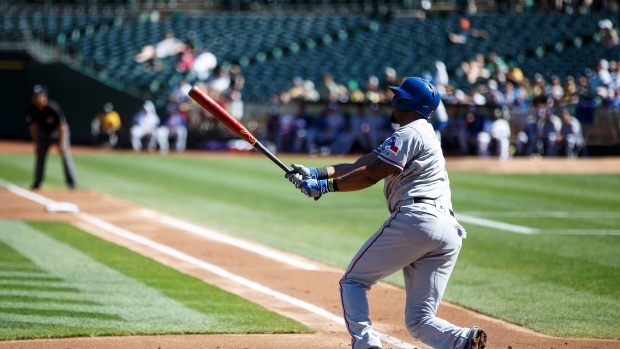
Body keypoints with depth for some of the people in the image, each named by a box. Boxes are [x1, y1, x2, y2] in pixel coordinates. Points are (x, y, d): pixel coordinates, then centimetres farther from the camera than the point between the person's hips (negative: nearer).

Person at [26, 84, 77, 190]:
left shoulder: (53, 108, -34)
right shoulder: (32, 110, -20)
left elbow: (62, 126, -27)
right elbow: (33, 126, -6)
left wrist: (61, 144, -25)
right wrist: (36, 143, -5)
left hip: (58, 132, -5)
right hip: (44, 133, 5)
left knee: (65, 155, -13)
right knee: (40, 156, 5)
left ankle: (71, 182, -8)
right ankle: (37, 182, 16)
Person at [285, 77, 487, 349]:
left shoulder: (411, 133, 0)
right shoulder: (422, 134, 30)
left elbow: (369, 175, -7)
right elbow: (362, 165, 24)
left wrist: (324, 186, 0)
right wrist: (316, 173, 16)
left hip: (414, 219, -9)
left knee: (353, 281, 5)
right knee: (420, 320, 3)